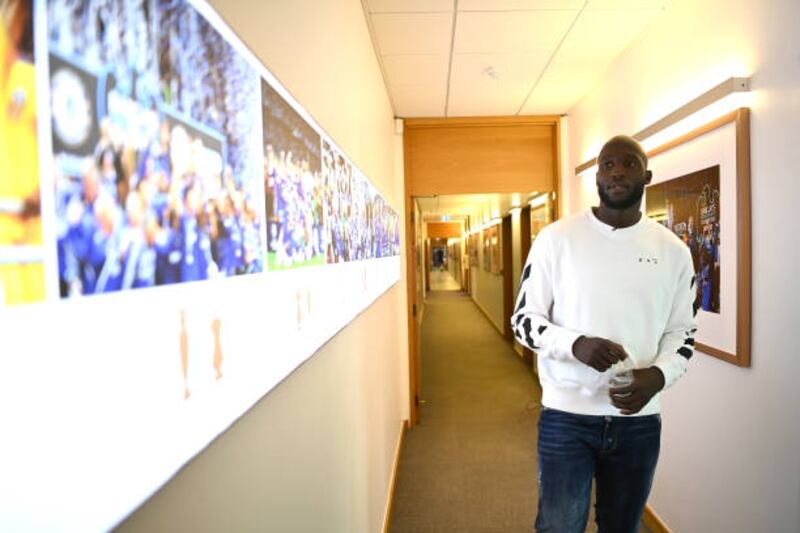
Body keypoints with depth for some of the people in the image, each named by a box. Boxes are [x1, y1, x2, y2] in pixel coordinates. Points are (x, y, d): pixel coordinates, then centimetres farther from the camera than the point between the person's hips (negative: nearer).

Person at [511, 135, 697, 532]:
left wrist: (658, 375, -12)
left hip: (640, 420, 3)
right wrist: (575, 344, -23)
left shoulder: (672, 250, 2)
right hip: (566, 416, -3)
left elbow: (682, 332, 9)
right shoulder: (556, 238, -6)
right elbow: (523, 319, -4)